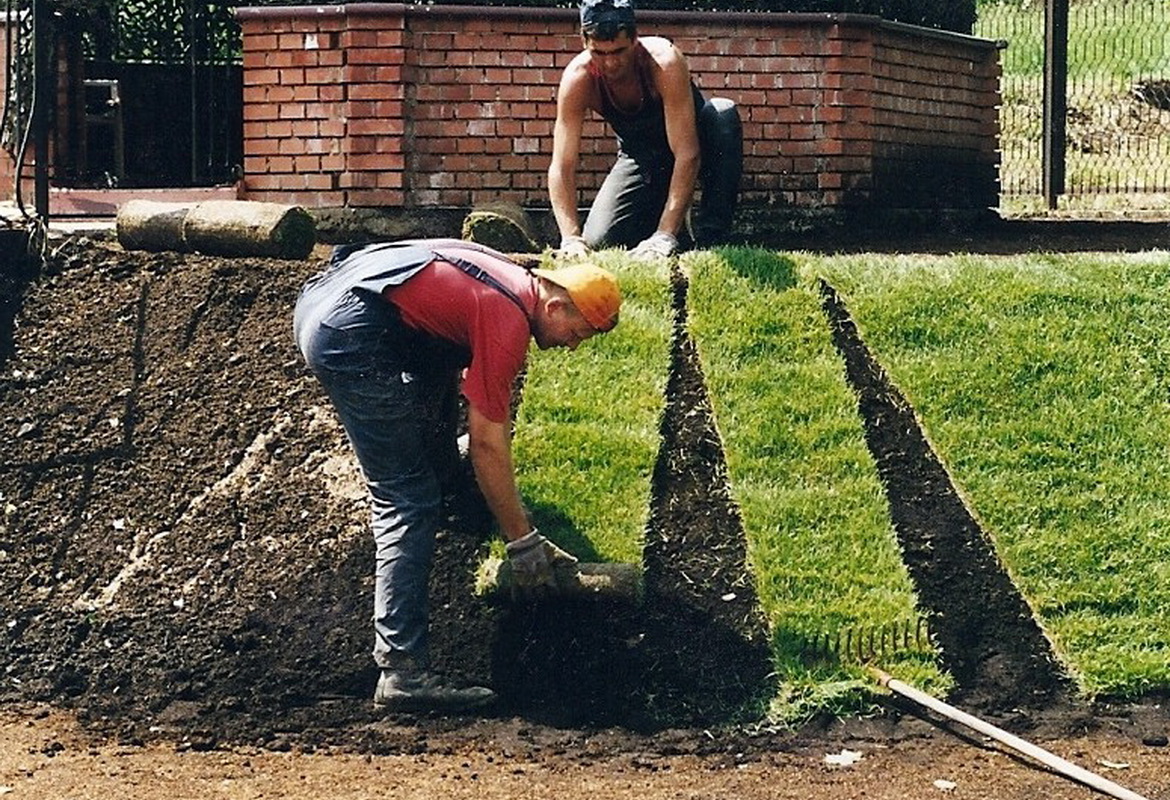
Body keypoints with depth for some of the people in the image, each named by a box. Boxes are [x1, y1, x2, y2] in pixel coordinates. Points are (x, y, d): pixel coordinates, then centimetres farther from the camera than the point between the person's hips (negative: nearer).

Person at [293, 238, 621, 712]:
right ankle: (402, 669, -13)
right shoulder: (509, 322, -10)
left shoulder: (513, 280, 17)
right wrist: (522, 541, -2)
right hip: (350, 333, -10)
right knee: (410, 502, -8)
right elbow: (487, 442, -9)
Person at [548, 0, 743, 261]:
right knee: (598, 242, -20)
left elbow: (686, 155, -39)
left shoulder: (664, 61, -36)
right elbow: (561, 167, -27)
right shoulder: (577, 78, -27)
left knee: (723, 115, -36)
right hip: (640, 158, 2)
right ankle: (654, 216, 14)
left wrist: (665, 236, -46)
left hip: (693, 140, -2)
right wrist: (571, 238, -41)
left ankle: (709, 238, -28)